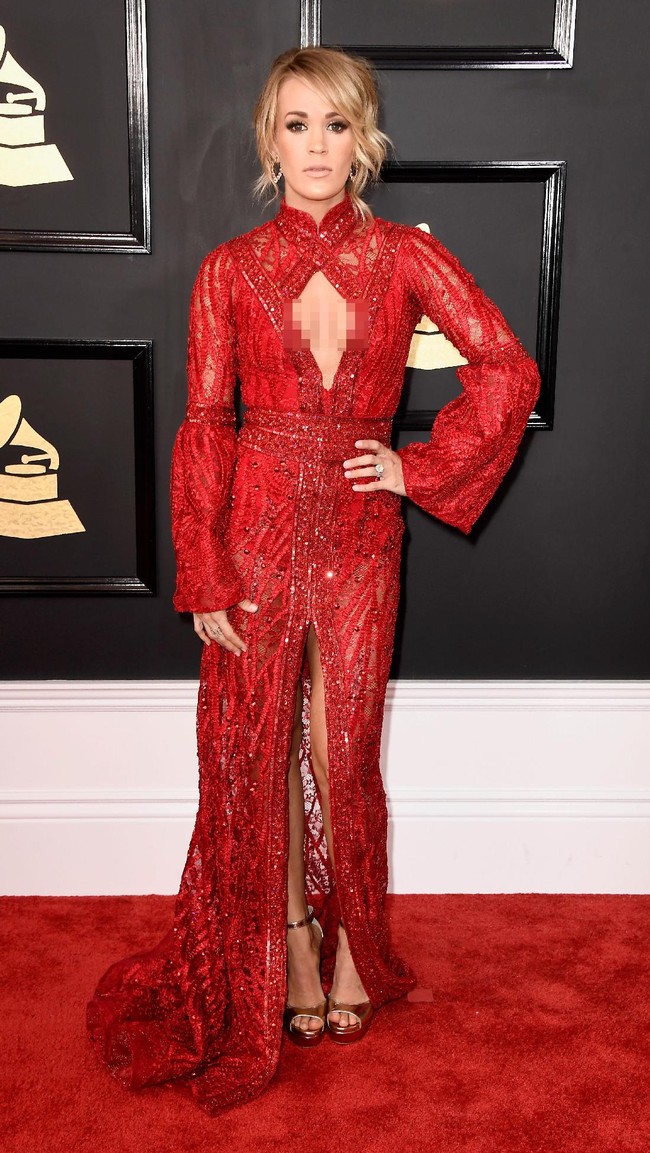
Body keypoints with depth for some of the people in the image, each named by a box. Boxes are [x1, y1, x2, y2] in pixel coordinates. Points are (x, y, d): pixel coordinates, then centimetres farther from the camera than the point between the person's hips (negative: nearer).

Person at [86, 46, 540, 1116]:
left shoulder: (405, 255, 0)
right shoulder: (230, 269, 0)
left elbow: (509, 369, 1)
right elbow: (203, 427, -2)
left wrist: (420, 467, -5)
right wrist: (203, 578, -7)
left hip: (360, 533, 0)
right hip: (256, 526, 0)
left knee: (344, 750, 9)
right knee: (256, 747, 7)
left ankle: (353, 947, 29)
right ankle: (288, 951, 27)